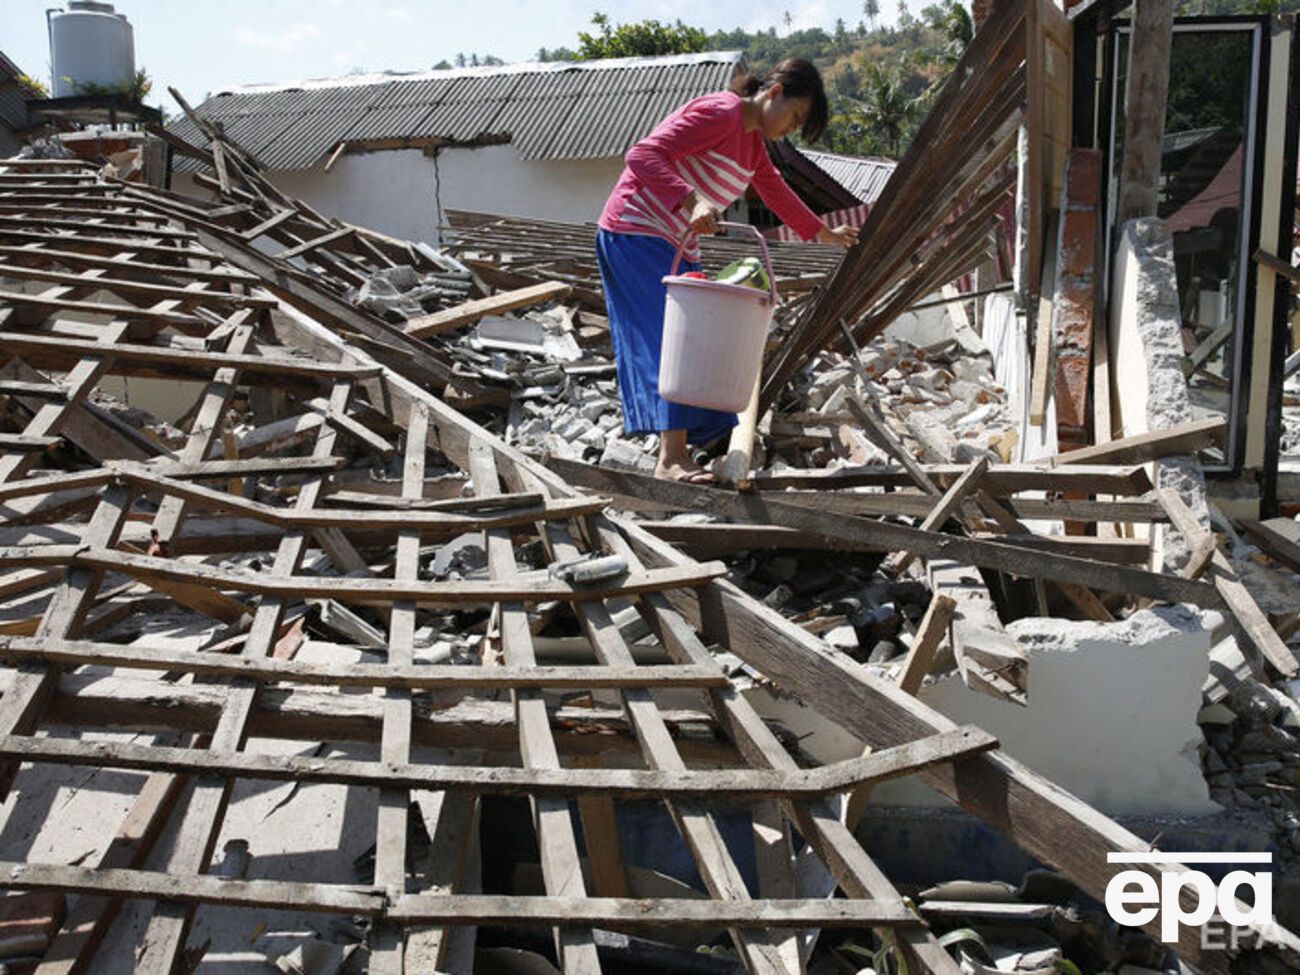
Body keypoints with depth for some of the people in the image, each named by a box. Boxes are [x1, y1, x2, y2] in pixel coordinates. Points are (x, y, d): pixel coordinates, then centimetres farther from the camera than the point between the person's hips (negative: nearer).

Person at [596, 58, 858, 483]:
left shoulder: (753, 139, 16)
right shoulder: (721, 113, -14)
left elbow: (778, 193, 32)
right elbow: (644, 155, -24)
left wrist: (825, 234, 42)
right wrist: (693, 202, -37)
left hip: (677, 247, 10)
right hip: (637, 233, -10)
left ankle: (678, 453, 11)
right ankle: (670, 459, -20)